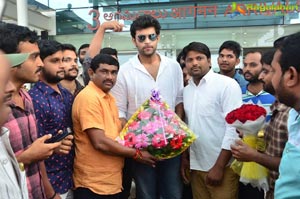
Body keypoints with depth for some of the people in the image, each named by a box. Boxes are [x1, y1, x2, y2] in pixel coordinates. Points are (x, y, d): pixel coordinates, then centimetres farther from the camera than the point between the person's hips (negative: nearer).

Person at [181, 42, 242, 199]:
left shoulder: (227, 84, -9)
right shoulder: (186, 90, 8)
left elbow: (234, 127, -15)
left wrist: (219, 166, -16)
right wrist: (183, 158, 9)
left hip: (223, 167, -5)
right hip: (195, 166, 5)